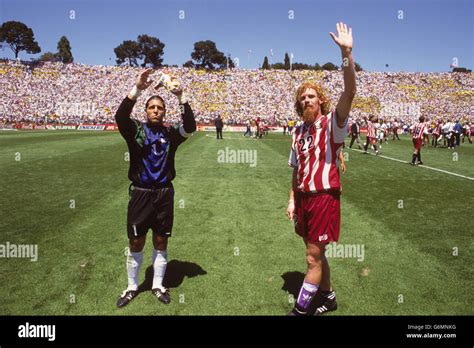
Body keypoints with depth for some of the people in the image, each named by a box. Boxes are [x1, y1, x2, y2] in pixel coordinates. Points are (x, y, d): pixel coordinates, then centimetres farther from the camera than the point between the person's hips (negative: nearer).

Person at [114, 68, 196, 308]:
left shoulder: (170, 134, 3)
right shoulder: (135, 130, 0)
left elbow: (190, 127, -16)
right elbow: (120, 117, -20)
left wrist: (181, 96, -27)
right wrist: (137, 89, -32)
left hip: (164, 194, 1)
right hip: (140, 194, -1)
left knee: (161, 243, 12)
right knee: (136, 244, 8)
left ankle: (157, 286, 30)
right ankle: (132, 287, 29)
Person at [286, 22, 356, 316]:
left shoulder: (332, 124, -7)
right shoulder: (298, 131, 10)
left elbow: (349, 92, -24)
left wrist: (347, 53, -32)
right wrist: (292, 199, 9)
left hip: (325, 196, -7)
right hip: (304, 197, 7)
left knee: (313, 257, 1)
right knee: (316, 253, 18)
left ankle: (300, 309, 14)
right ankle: (328, 297, 38)